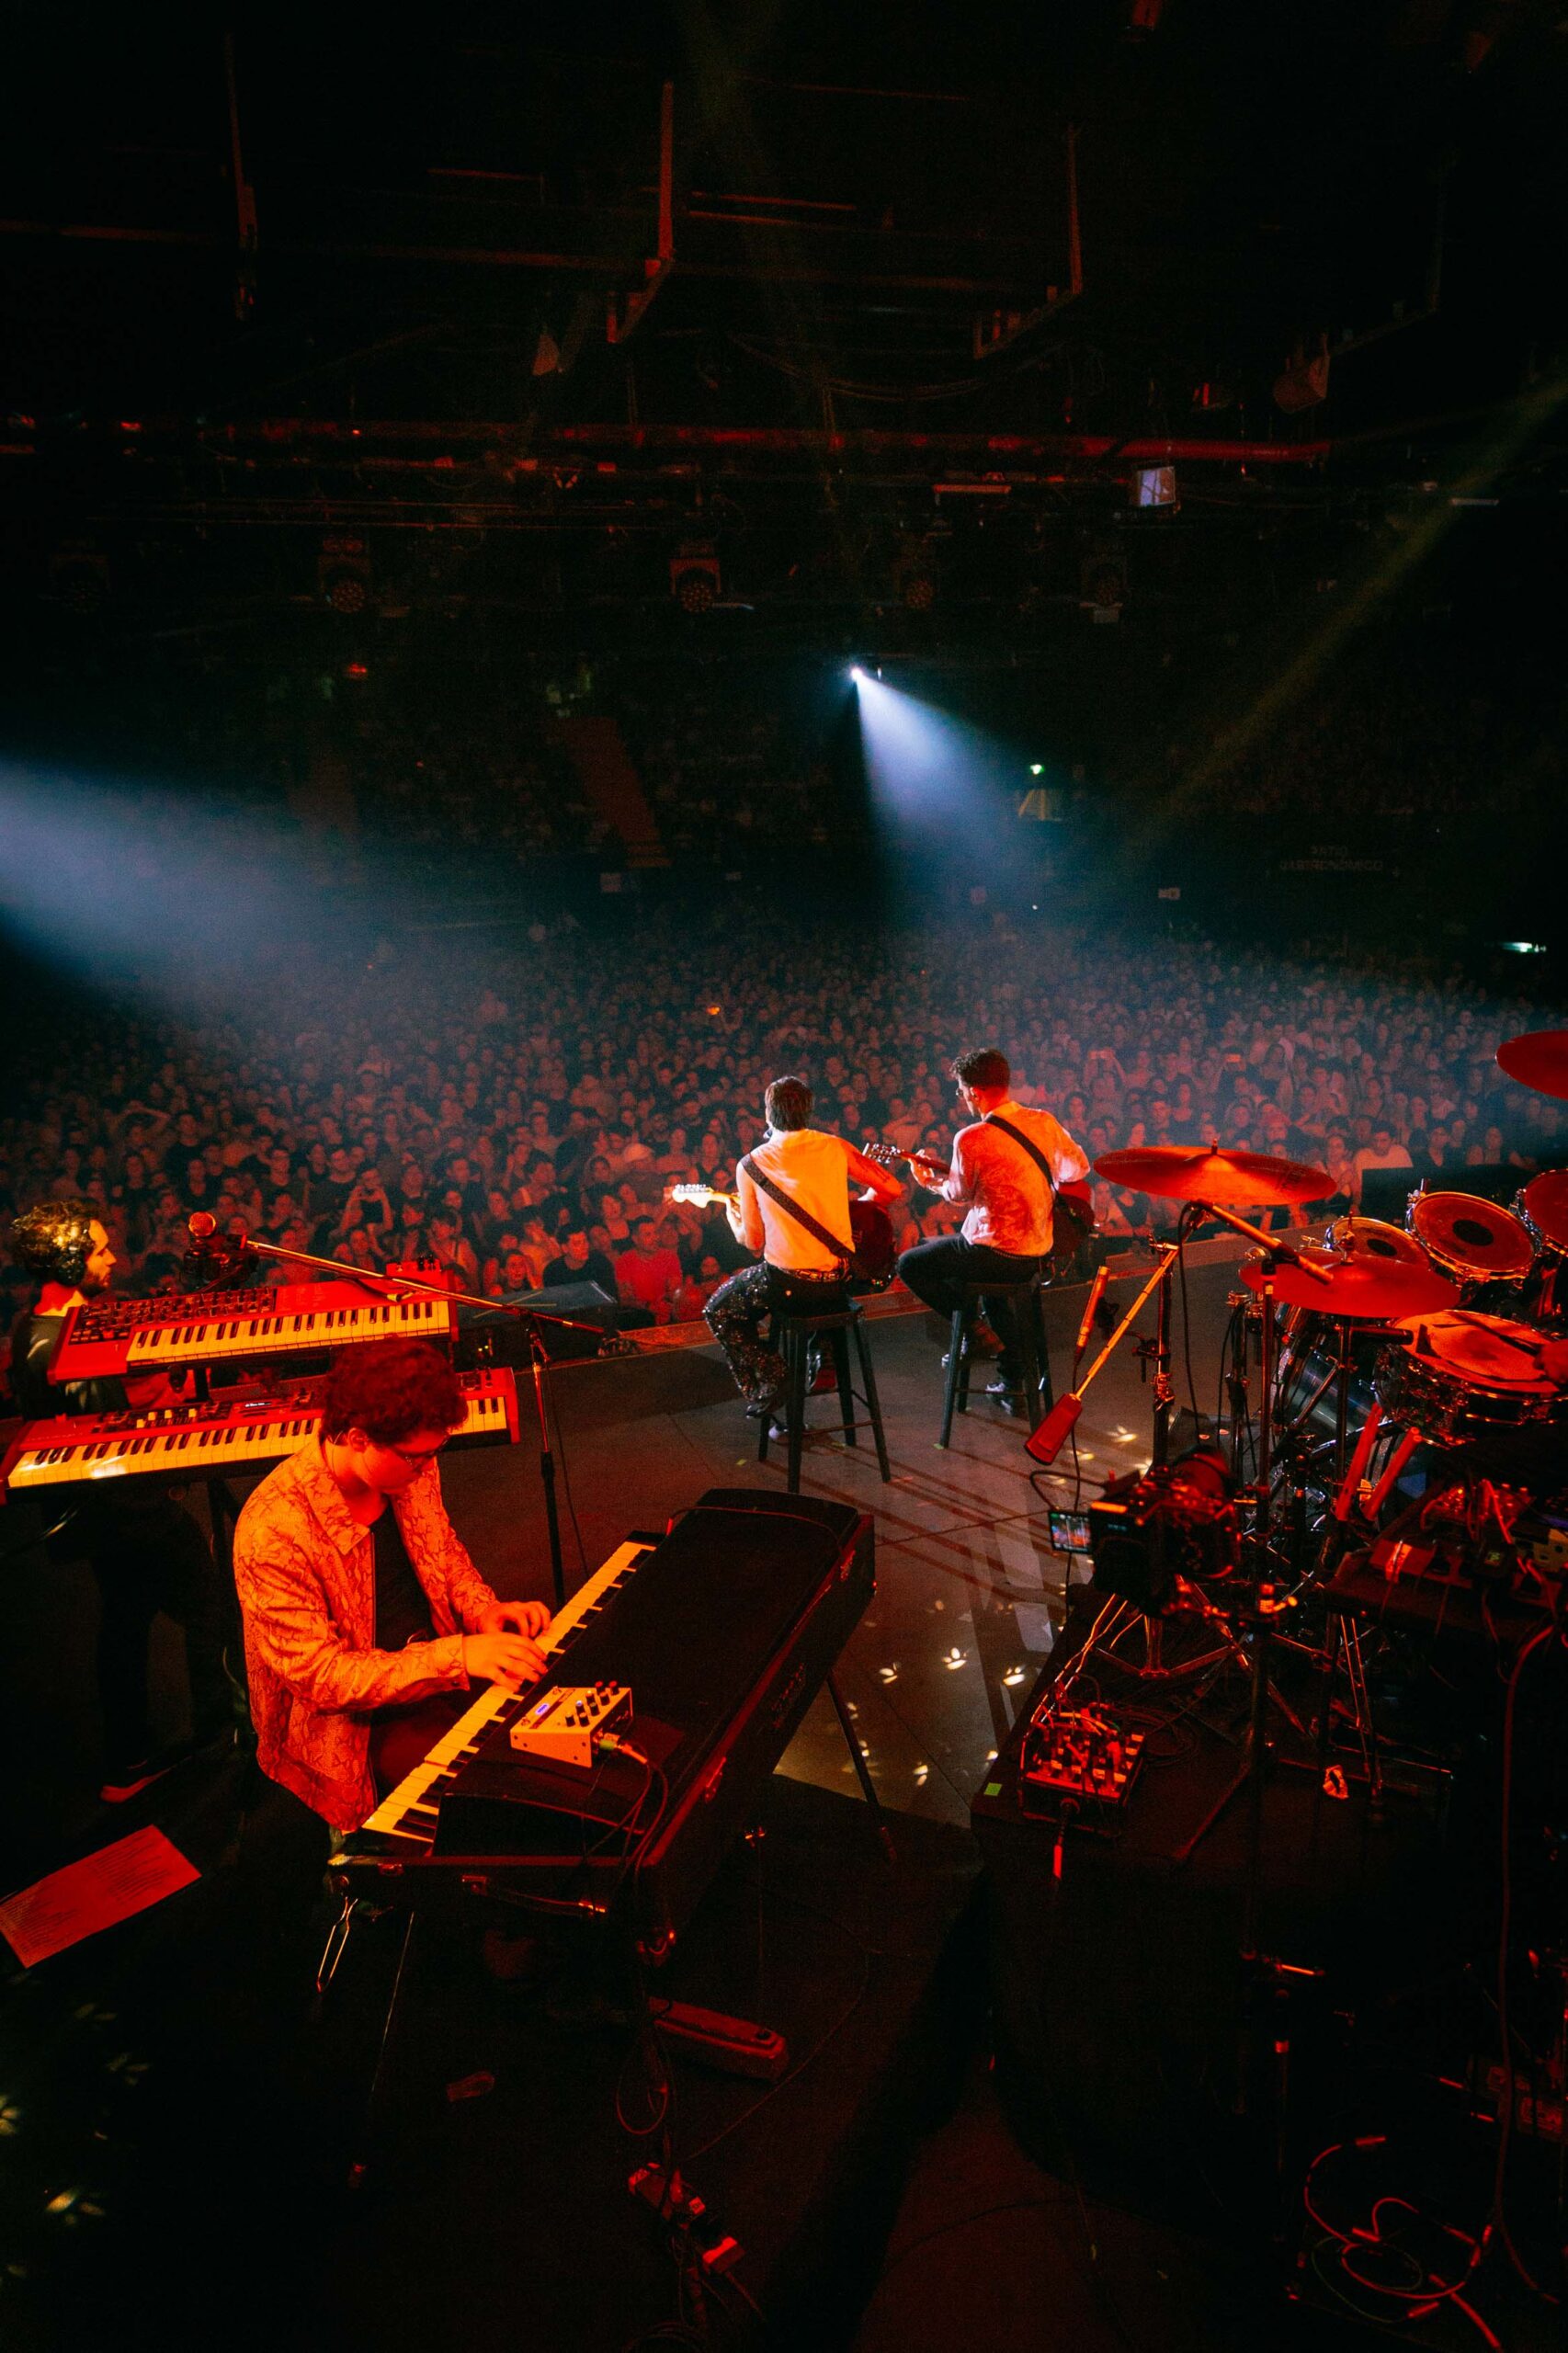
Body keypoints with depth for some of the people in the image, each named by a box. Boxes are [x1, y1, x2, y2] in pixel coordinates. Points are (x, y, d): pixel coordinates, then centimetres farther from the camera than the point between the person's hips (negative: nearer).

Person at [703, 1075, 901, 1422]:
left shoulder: (751, 1165, -4)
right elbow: (893, 1190, 6)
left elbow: (753, 1241, 3)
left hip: (787, 1284, -4)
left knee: (719, 1312, 22)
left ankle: (767, 1377, 5)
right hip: (838, 1282, 4)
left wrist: (734, 1220, 25)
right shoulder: (835, 1147, 0)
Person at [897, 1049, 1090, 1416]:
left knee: (909, 1265, 14)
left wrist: (930, 1181, 17)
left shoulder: (971, 1139, -19)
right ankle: (1012, 1384, 35)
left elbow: (959, 1195, -3)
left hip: (995, 1253, -7)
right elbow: (1079, 1169, 12)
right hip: (1040, 1249, 7)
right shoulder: (1046, 1122, -1)